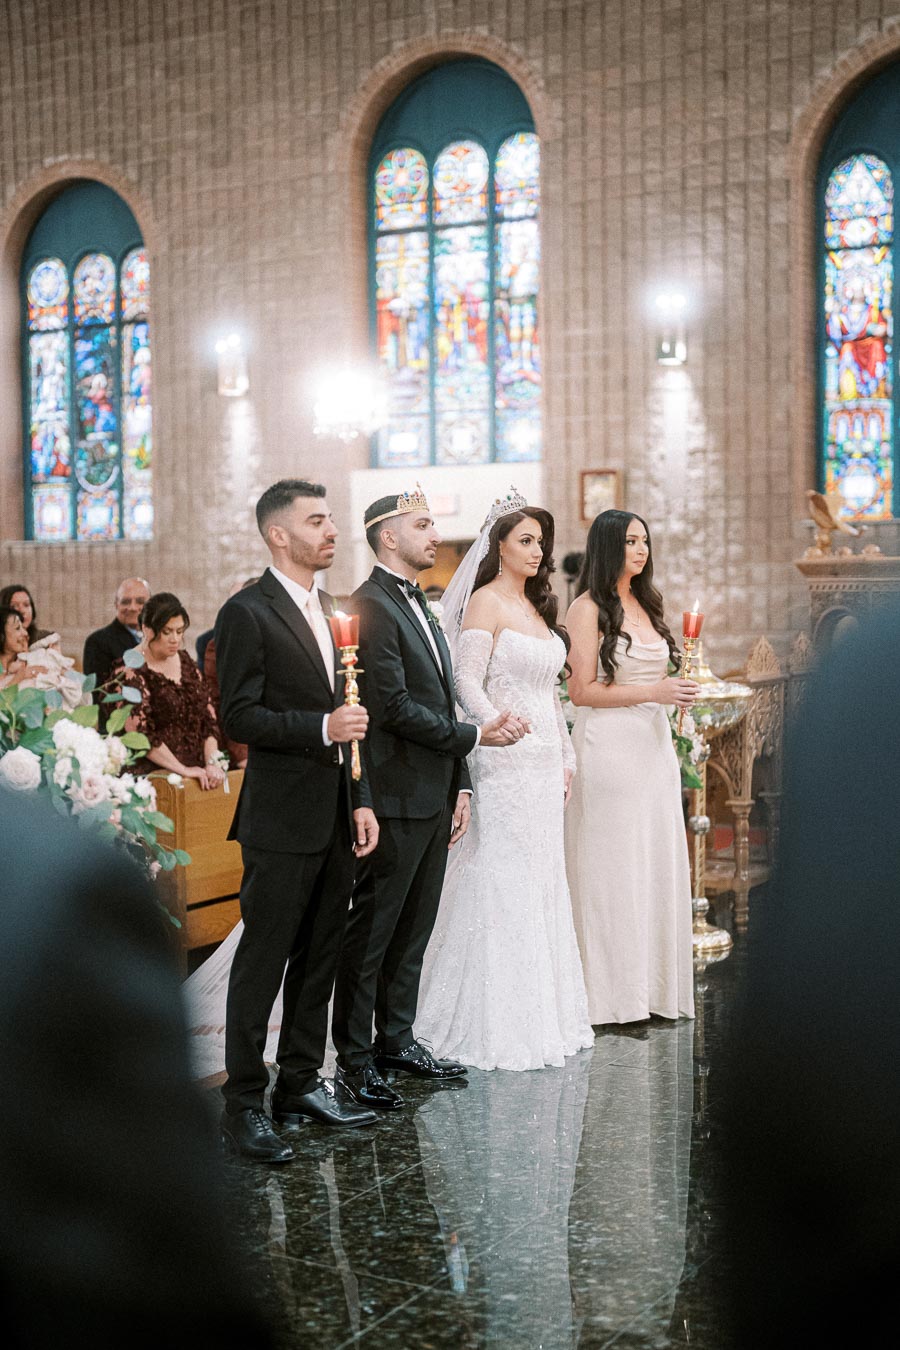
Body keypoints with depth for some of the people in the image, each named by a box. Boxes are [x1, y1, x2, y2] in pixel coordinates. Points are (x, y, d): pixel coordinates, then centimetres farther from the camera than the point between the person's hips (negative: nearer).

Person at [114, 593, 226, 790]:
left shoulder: (184, 661, 14)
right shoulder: (130, 672, -6)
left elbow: (208, 716, 11)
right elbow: (138, 733, -13)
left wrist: (212, 762, -3)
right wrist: (183, 770, -14)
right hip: (153, 775, -5)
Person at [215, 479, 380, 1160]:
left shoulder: (330, 610, 15)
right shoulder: (248, 612, -10)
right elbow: (239, 716, -15)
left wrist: (362, 799, 12)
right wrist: (321, 727, -23)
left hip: (337, 819, 8)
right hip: (281, 821, -8)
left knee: (319, 959, 15)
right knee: (263, 963, -1)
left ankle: (302, 1083, 26)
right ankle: (243, 1103, 8)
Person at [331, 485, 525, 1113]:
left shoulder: (421, 606, 18)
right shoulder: (371, 606, -12)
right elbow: (395, 707, -18)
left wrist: (460, 786, 14)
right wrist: (476, 736, -12)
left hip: (435, 797, 9)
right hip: (396, 799, -9)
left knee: (414, 930, 15)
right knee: (371, 932, 0)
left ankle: (397, 1039, 26)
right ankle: (355, 1058, 9)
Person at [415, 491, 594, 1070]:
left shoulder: (538, 605, 16)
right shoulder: (486, 602, -7)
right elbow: (467, 682, -15)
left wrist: (566, 758, 17)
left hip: (544, 763, 8)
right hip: (505, 763, -8)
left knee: (542, 884, 12)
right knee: (504, 886, -4)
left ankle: (543, 1013, 22)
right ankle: (500, 1027, 5)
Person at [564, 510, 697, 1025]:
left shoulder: (645, 604, 15)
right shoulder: (588, 609, -8)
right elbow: (583, 690, -14)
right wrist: (653, 692, -18)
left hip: (653, 743, 8)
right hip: (609, 745, -7)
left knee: (656, 862, 9)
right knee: (612, 866, -2)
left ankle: (652, 988, 18)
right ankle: (612, 996, 6)